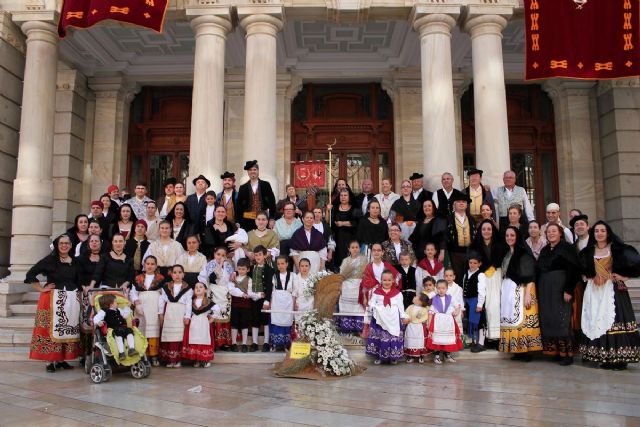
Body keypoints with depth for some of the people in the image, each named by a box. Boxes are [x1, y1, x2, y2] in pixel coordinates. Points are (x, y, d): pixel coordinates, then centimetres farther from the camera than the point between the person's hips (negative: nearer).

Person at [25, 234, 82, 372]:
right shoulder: (50, 260, -2)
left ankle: (62, 359, 17)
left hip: (72, 300, 4)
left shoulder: (75, 262, 11)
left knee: (69, 329, 6)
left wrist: (78, 293, 6)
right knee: (52, 328, -5)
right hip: (53, 299, -4)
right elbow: (30, 274, -6)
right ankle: (50, 361, 2)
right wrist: (41, 289, -8)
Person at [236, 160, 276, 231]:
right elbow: (239, 207, 7)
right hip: (247, 220, 1)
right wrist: (239, 222, 2)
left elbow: (272, 202, 3)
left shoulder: (266, 185, 4)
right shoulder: (243, 188, 6)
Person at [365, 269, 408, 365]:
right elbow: (371, 304, 3)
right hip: (379, 319, 0)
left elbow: (400, 306, 8)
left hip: (393, 320, 0)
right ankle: (379, 357, 14)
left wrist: (404, 317, 5)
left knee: (393, 338, 0)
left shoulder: (397, 293, 6)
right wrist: (373, 308, -17)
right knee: (379, 337, 1)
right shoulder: (376, 292, 4)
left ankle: (393, 357, 14)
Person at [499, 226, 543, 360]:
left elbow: (530, 276, -13)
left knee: (522, 319, -8)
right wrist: (503, 291, 13)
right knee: (510, 319, 5)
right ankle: (517, 351, 10)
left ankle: (526, 351, -4)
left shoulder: (524, 253, -7)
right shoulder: (506, 254, 16)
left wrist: (528, 294, -20)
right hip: (508, 291, 7)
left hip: (521, 290, -7)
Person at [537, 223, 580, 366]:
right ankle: (555, 351, 12)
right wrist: (538, 291, 10)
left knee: (561, 320, -7)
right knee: (548, 320, 5)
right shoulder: (544, 250, 14)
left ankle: (567, 353, 0)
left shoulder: (566, 248, -5)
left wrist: (568, 290, -18)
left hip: (560, 288, -6)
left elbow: (573, 269, -12)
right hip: (545, 289, 6)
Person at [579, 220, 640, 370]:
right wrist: (590, 277, 7)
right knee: (596, 320, 0)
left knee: (614, 320, -11)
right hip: (594, 291, 4)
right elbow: (584, 270, 22)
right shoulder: (588, 251, 12)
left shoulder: (617, 249, 0)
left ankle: (618, 358, -7)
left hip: (613, 289, -4)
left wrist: (623, 276, -10)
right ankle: (603, 358, 4)